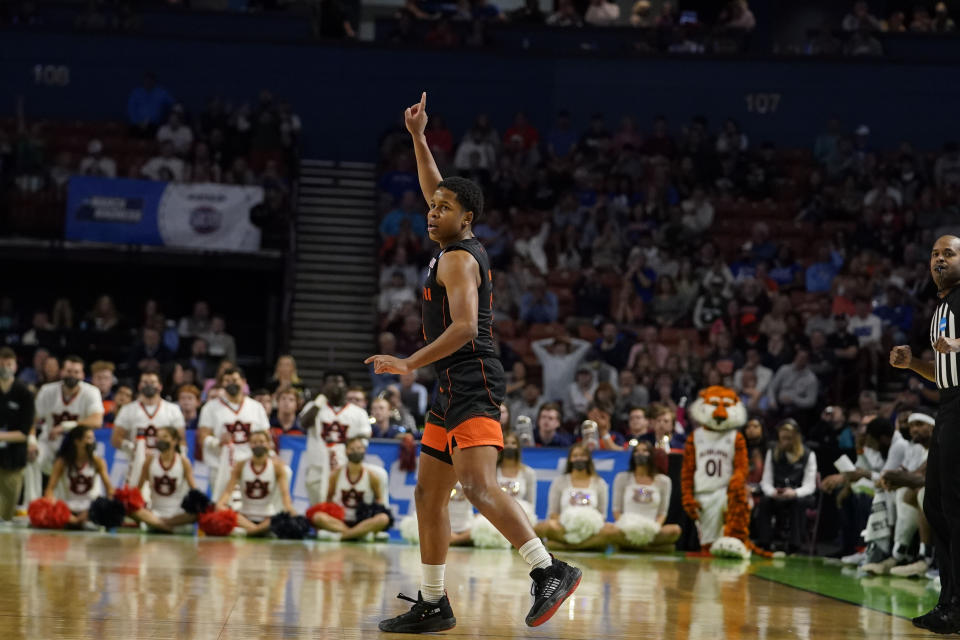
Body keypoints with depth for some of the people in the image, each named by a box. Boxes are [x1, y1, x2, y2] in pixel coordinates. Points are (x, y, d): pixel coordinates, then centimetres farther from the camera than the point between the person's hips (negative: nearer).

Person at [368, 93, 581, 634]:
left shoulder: (457, 259, -10)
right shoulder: (465, 246, 17)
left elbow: (463, 327, -22)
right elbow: (437, 190, 33)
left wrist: (410, 364, -22)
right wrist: (418, 139, 28)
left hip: (473, 383, -10)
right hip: (457, 389, 10)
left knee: (478, 484, -24)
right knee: (429, 493, 12)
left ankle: (551, 572, -31)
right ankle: (433, 604, 16)